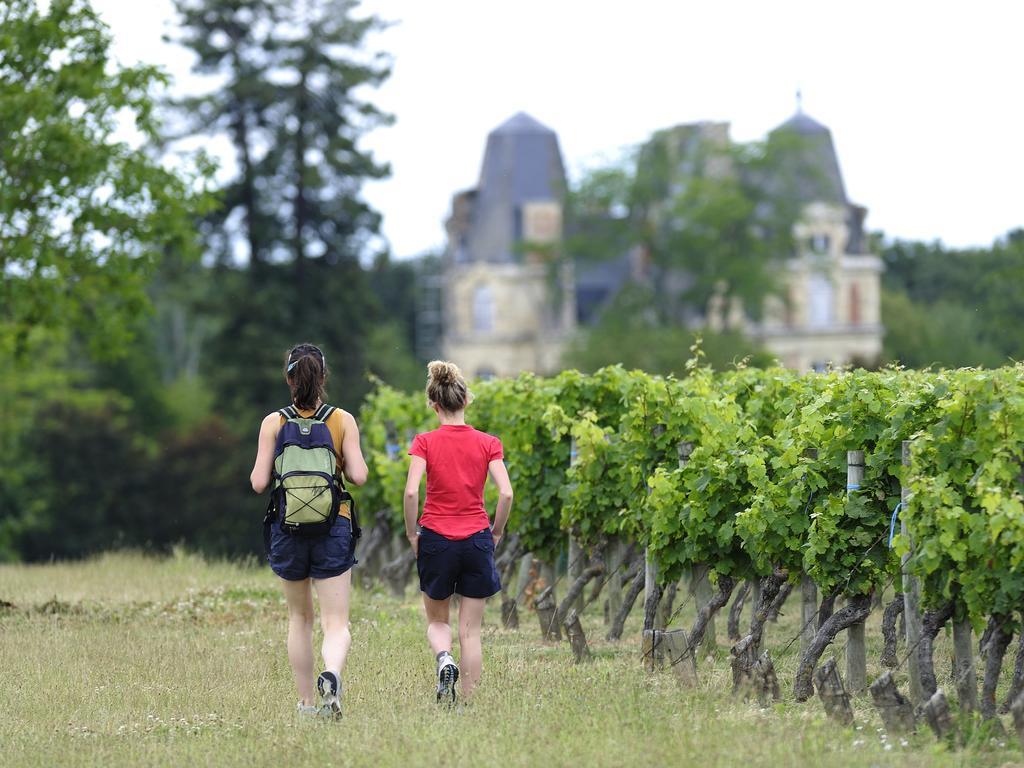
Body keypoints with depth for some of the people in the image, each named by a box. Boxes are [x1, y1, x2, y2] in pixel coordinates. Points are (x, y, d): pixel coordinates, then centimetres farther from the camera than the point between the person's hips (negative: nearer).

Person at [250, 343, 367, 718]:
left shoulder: (274, 423, -3)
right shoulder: (343, 420, -2)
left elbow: (259, 482, -7)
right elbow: (358, 475, -8)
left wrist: (262, 470, 15)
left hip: (288, 527, 1)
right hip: (334, 526, -1)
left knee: (300, 618, 18)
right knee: (336, 623, -3)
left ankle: (307, 702, 22)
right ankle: (331, 674, -34)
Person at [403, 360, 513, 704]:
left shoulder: (425, 443, -5)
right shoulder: (488, 443, -2)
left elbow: (411, 492, -15)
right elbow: (506, 493, -10)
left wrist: (412, 535, -2)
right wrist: (496, 533, 4)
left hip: (435, 538, -1)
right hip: (477, 540, 1)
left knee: (437, 621, 18)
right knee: (470, 630, 8)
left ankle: (444, 659, -12)